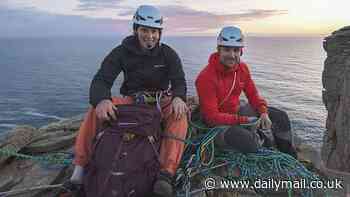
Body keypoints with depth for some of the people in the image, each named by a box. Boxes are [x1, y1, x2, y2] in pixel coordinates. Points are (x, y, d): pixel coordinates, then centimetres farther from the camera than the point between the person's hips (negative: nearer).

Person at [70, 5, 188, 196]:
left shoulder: (168, 54, -3)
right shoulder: (122, 52, -4)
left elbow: (179, 80, -11)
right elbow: (101, 79, -14)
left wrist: (178, 97, -37)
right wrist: (102, 100, -39)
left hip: (161, 102, 0)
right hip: (131, 101, 1)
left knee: (179, 114, -33)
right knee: (96, 109, -24)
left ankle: (167, 172, -39)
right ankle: (80, 166, -18)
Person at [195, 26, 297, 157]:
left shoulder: (242, 67, -4)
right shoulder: (206, 77, -27)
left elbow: (253, 94, 6)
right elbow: (211, 117, -28)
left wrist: (264, 113, -12)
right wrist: (244, 120, -28)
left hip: (236, 111, 8)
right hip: (216, 123, -7)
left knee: (281, 117, 9)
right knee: (248, 140, -36)